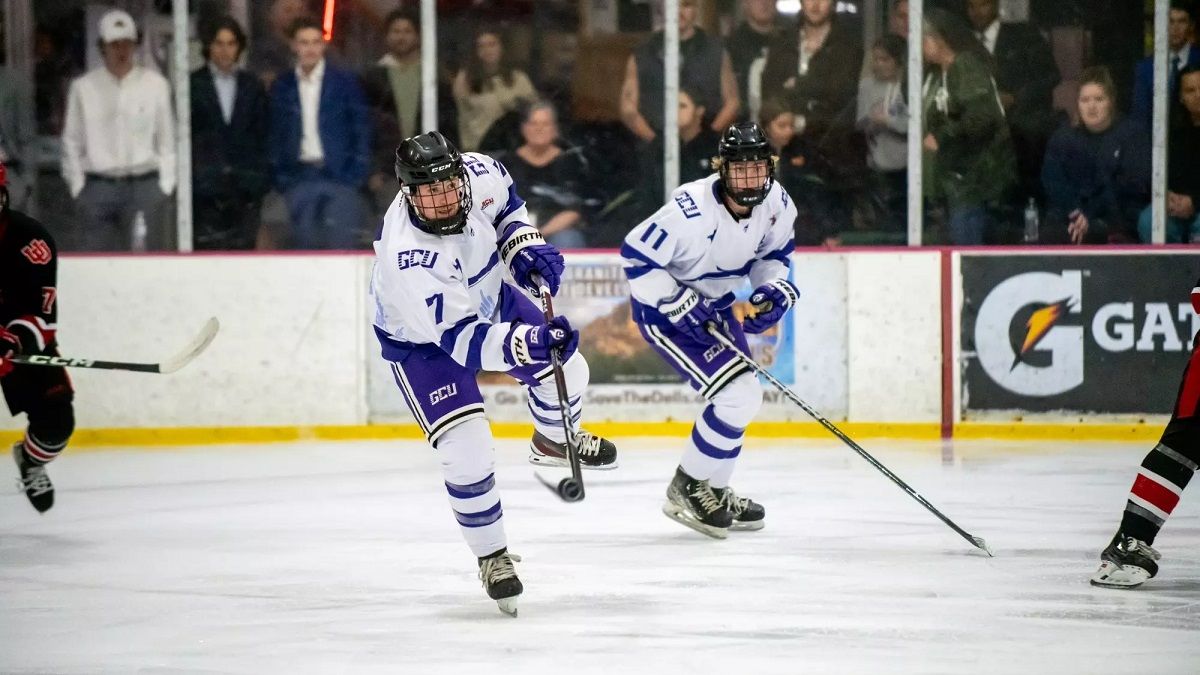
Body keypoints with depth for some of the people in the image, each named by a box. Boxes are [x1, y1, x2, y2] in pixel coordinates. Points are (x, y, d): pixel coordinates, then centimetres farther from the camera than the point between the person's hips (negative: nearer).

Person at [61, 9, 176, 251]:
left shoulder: (155, 85, 5)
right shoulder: (83, 88, 5)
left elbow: (167, 140, 8)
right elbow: (72, 143, 10)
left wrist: (165, 185, 3)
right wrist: (78, 186, 4)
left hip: (145, 185, 0)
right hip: (98, 186, 0)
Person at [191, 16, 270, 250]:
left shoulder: (252, 87, 12)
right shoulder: (194, 85, 4)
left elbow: (262, 136, 11)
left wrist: (261, 177, 3)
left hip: (245, 185, 2)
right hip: (206, 187, -2)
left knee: (243, 246, 2)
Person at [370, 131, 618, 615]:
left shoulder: (478, 175, -27)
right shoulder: (407, 260, -42)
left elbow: (506, 203, 0)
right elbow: (459, 339, -40)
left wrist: (524, 244, -14)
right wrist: (523, 344, -53)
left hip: (487, 298, 6)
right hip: (422, 340, -6)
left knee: (566, 371, 14)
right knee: (466, 450, -16)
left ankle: (552, 441, 50)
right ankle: (492, 556, 7)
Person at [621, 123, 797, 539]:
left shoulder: (776, 204, -11)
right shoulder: (691, 209, -34)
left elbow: (774, 252, 9)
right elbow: (636, 257, -28)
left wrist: (773, 289, -11)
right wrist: (681, 306, -28)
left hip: (714, 305, 8)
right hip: (662, 306, -8)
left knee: (743, 401, 15)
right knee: (737, 395, -17)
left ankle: (713, 491, 36)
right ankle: (685, 491, -1)